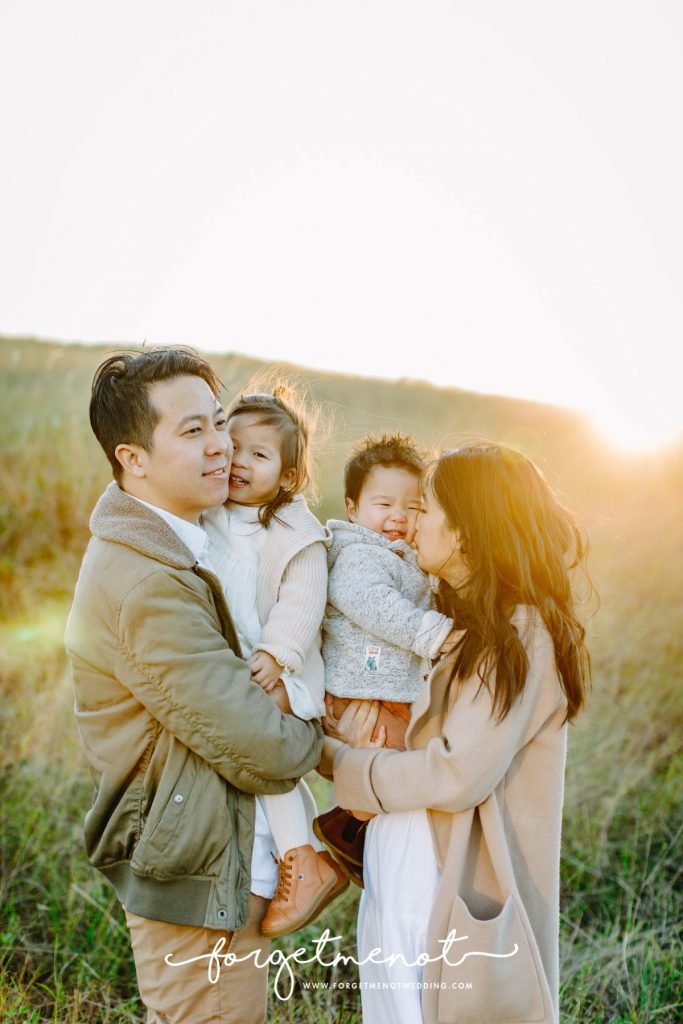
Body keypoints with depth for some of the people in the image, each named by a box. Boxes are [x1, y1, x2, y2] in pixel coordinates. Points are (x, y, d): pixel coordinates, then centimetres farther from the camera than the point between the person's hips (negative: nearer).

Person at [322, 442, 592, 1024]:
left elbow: (457, 775, -22)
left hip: (457, 906, -8)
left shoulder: (519, 635, -15)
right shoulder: (455, 620, 11)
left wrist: (339, 761, -12)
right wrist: (360, 732, -11)